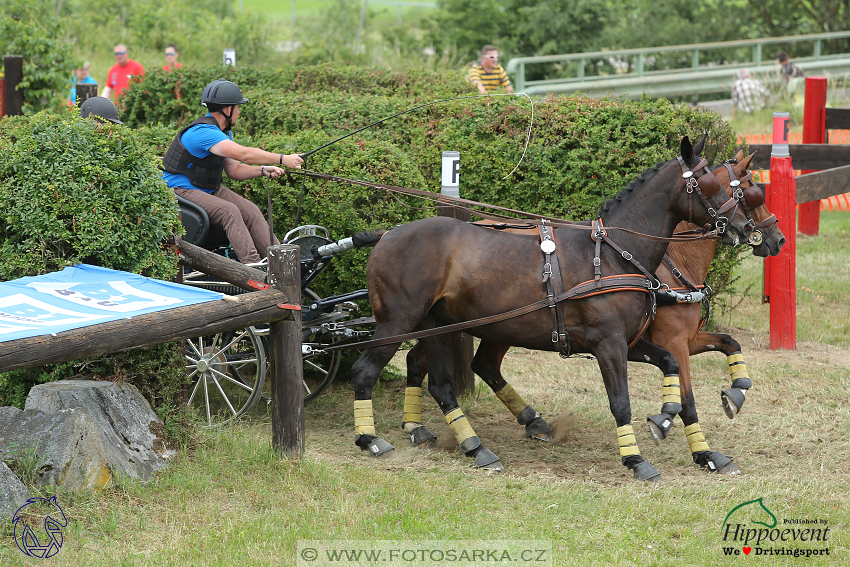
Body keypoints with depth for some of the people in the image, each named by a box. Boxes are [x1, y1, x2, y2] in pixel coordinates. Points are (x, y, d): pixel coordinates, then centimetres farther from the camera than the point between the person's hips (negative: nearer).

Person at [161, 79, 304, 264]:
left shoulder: (224, 133, 11)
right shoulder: (203, 132, -25)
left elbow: (234, 170, 13)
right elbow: (244, 154, -32)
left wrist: (263, 171, -4)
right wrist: (282, 159, -28)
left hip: (209, 189, 10)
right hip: (181, 190, -10)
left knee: (250, 210, -8)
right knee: (229, 211, -30)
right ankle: (252, 265, -37)